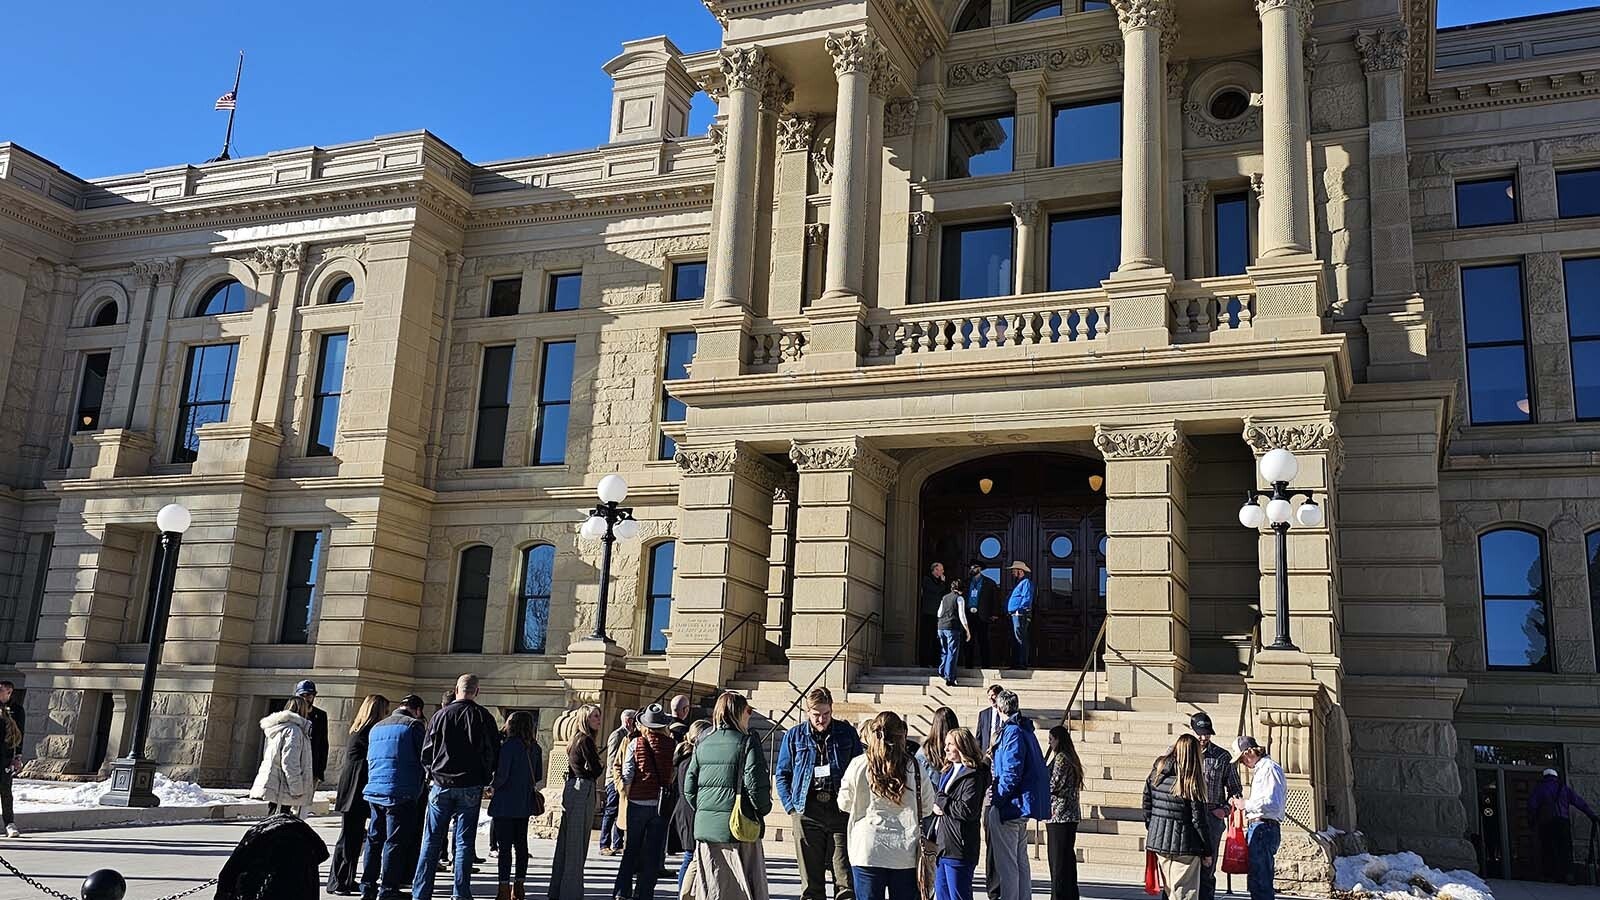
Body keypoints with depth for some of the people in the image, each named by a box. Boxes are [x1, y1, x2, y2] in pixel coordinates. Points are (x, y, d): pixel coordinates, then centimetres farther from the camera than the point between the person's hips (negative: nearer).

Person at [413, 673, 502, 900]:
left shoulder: (440, 715, -1)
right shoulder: (484, 717, -2)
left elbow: (426, 752, 3)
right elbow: (494, 753, 1)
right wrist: (484, 779, 14)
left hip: (441, 785, 1)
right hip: (470, 788, -1)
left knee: (431, 841, 6)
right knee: (464, 842, 4)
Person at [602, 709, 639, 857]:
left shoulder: (628, 737, 18)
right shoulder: (617, 735, -8)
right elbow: (613, 761, -14)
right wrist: (620, 780, -19)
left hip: (623, 780, 8)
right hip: (615, 779, -8)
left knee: (620, 813, 9)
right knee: (611, 813, -5)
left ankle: (617, 845, 13)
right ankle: (604, 846, -2)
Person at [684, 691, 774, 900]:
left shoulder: (703, 743, 9)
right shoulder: (747, 742, -7)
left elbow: (689, 788, 10)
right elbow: (756, 785, -13)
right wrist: (763, 810, 2)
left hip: (705, 826, 5)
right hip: (739, 826, -5)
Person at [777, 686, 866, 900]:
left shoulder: (847, 732, 8)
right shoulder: (794, 736, 9)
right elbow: (782, 774, 12)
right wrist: (791, 806, 0)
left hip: (841, 809, 0)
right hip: (807, 812, 1)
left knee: (846, 878, -3)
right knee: (810, 880, 5)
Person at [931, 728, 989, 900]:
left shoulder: (973, 775, -12)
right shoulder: (947, 771, 17)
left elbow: (968, 810, -21)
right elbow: (938, 805, 23)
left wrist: (940, 800, -9)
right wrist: (936, 806, -1)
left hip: (958, 850, -9)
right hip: (942, 847, 9)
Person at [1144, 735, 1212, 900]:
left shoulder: (1156, 772, 4)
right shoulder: (1192, 781, -13)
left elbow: (1147, 805, 9)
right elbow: (1199, 819, -11)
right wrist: (1207, 851, -3)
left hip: (1157, 840, 6)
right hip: (1184, 843, -5)